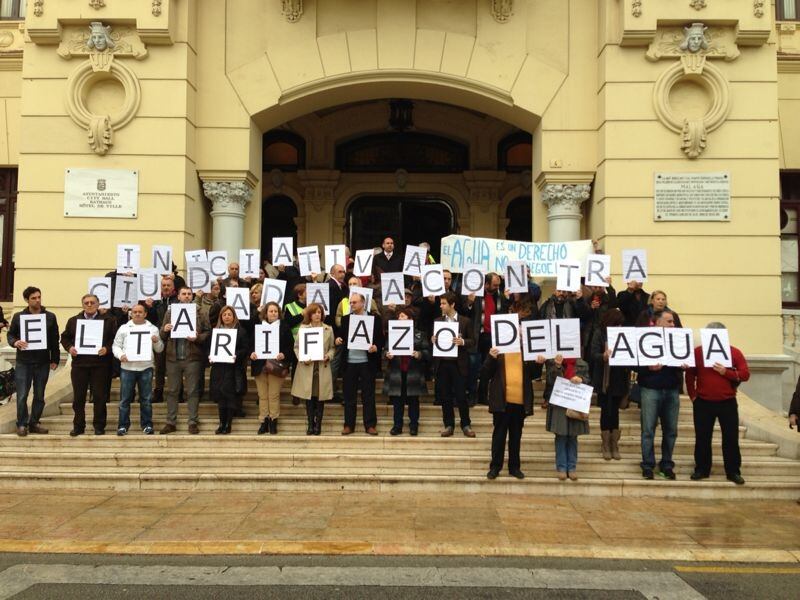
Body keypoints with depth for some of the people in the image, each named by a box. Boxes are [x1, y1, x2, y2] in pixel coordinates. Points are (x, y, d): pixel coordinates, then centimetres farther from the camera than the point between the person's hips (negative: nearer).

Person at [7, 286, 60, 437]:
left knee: (39, 396, 8)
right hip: (23, 363, -1)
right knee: (22, 396, -1)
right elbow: (10, 334, 8)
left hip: (43, 363, 1)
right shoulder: (18, 316, 2)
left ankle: (34, 423, 20)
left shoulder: (50, 317, 3)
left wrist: (55, 359, 2)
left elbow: (54, 340, 5)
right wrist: (15, 342, -16)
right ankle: (22, 424, 12)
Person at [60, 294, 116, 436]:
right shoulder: (73, 321, 11)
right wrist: (69, 347, -3)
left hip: (100, 364, -2)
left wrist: (107, 349, -14)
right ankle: (78, 426, 16)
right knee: (78, 397, 7)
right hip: (79, 364, 2)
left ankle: (99, 425, 12)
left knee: (100, 396, 2)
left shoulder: (108, 320, 3)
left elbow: (115, 339, 1)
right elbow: (65, 337, 15)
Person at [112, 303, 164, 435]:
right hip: (127, 367, 0)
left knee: (146, 398, 5)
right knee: (125, 398, 3)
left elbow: (159, 349, 10)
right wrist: (120, 355, -12)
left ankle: (147, 424, 13)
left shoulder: (153, 329, 9)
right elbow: (116, 345, 7)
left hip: (146, 368, 0)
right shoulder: (124, 328, 7)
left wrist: (157, 341, -11)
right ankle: (123, 425, 11)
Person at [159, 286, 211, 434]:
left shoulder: (199, 313, 4)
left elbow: (208, 332, 0)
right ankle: (171, 422, 13)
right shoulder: (170, 312, 10)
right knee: (172, 391, 7)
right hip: (173, 357, 2)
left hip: (192, 357, -2)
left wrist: (198, 338, -17)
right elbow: (162, 336, 10)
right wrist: (164, 329, -12)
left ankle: (193, 422, 8)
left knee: (192, 391, 2)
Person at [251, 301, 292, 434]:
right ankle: (264, 422, 12)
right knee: (262, 396, 5)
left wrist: (284, 355, -18)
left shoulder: (284, 328, 3)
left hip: (276, 366, -2)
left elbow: (290, 346, -1)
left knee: (274, 395, 0)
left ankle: (273, 421, 9)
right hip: (260, 366, 2)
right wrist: (252, 353, -11)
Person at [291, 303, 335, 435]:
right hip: (307, 367, -1)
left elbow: (332, 348, 9)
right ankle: (311, 425, 12)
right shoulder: (303, 328, 4)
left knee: (320, 397, 3)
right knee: (309, 397, 3)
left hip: (323, 368, 1)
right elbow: (296, 346, 5)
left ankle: (318, 425, 12)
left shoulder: (329, 329, 7)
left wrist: (328, 356, -11)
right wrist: (303, 358, -11)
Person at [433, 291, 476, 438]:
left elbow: (472, 341, 1)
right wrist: (433, 340, -10)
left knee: (461, 396, 1)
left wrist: (463, 342, -18)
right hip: (442, 363, 3)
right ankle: (448, 425, 15)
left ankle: (466, 425, 13)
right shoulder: (437, 321, 9)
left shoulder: (464, 321, 1)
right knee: (445, 396, 6)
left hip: (458, 363, -3)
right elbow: (433, 339, 12)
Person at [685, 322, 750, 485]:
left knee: (731, 438, 3)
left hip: (728, 403, 0)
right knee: (702, 438, 7)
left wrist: (726, 372, -18)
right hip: (703, 403, 1)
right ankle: (701, 469, 17)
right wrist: (692, 395, 1)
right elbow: (690, 375, 6)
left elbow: (745, 374, -5)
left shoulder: (734, 352, 0)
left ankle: (733, 471, 13)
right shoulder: (697, 352, 1)